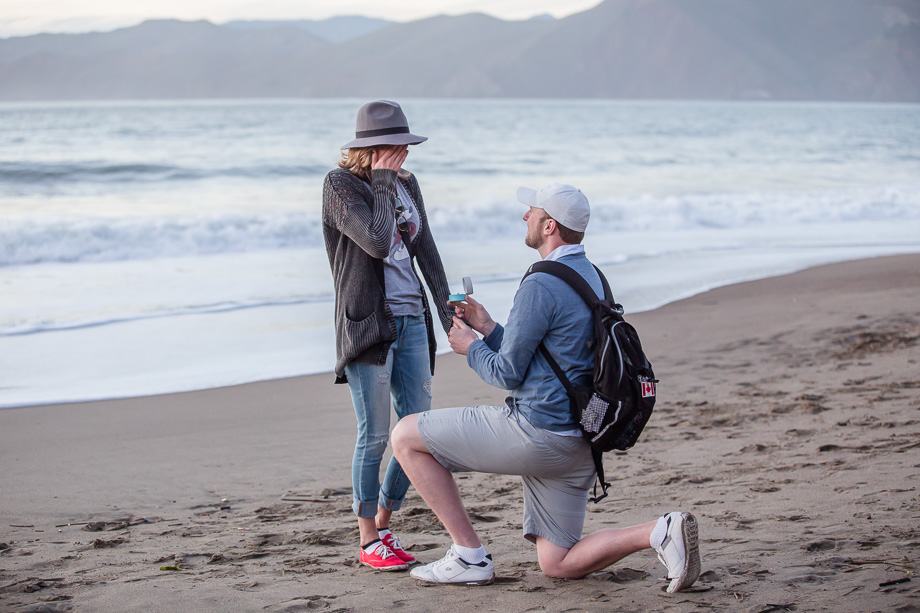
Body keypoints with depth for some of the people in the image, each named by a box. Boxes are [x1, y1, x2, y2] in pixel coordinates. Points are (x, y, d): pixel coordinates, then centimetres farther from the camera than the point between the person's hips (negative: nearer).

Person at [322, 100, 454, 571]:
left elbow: (426, 251, 16)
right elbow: (377, 242, -20)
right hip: (367, 322, -7)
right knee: (375, 436, -5)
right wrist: (382, 182, -12)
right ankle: (369, 542, 7)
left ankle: (382, 523, 21)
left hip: (411, 320, 7)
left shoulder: (407, 184, 13)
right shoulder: (340, 186, -7)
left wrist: (448, 311, 12)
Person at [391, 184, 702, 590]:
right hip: (576, 445, 9)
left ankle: (468, 556, 1)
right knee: (556, 564, 15)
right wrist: (486, 327, 19)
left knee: (406, 437, 2)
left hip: (535, 431, -9)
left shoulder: (541, 285, -15)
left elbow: (508, 374, -13)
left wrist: (470, 347, 6)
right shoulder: (591, 278, 16)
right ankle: (661, 533, -4)